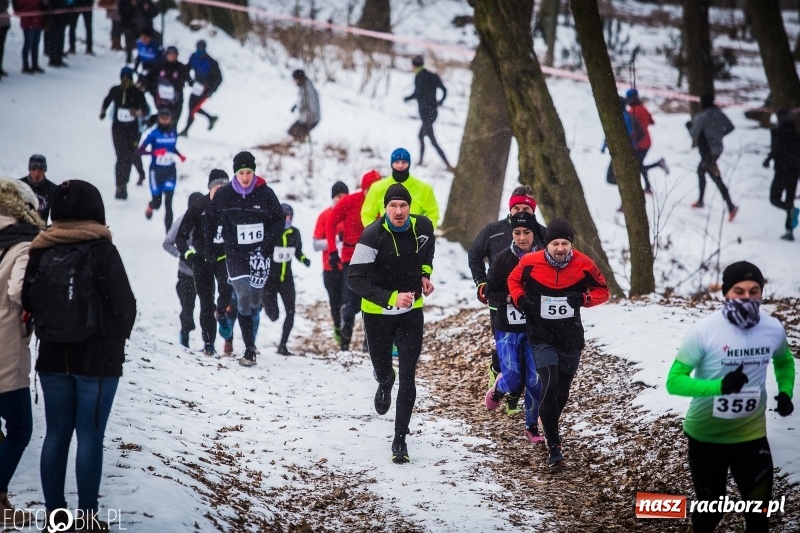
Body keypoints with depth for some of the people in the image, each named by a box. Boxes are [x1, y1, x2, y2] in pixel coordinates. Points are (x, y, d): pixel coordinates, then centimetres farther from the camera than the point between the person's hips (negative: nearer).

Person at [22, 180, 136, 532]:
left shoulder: (42, 250, 0)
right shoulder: (103, 251, -12)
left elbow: (30, 302, 5)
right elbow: (125, 305, -9)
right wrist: (117, 337, 10)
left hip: (53, 356, 4)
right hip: (98, 358, -4)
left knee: (56, 434, 10)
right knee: (90, 436, 0)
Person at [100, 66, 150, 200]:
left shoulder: (137, 93, -7)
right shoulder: (115, 91, -1)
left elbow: (146, 110, -8)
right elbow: (106, 101, 19)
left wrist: (138, 112, -26)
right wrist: (103, 111, 9)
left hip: (132, 129, 0)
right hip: (118, 128, 0)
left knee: (129, 157, 5)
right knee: (121, 157, -9)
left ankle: (123, 184, 23)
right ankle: (120, 187, -10)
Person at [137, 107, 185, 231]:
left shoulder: (173, 133, 2)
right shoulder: (154, 134, -11)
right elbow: (139, 151, -13)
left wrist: (179, 155, 1)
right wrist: (154, 152, -28)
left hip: (170, 171, 2)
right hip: (156, 171, -2)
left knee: (168, 202, -9)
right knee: (157, 202, 6)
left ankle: (169, 232, -7)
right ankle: (151, 206, 45)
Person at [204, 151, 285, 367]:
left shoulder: (265, 194, -3)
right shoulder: (223, 195, -1)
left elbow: (279, 219, 5)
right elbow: (211, 220, 13)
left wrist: (269, 241, -9)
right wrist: (209, 247, 11)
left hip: (259, 252, 0)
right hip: (235, 253, 0)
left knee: (254, 299, 2)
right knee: (243, 295, -11)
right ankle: (250, 349, -7)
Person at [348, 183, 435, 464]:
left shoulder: (423, 227, -9)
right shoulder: (372, 236, -23)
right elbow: (355, 279, -24)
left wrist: (425, 273, 3)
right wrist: (391, 298, -33)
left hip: (412, 311, 2)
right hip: (377, 313, -2)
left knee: (407, 378, -5)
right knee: (382, 370, 18)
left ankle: (400, 439, 4)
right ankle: (385, 384, 58)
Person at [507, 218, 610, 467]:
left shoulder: (583, 264, -9)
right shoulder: (530, 263, -11)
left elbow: (602, 291, 2)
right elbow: (514, 281, 9)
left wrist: (584, 298, -18)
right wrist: (521, 299, -10)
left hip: (571, 339, 2)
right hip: (542, 338, -2)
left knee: (562, 393, 14)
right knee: (550, 387, -18)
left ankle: (550, 430, 41)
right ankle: (554, 447, -12)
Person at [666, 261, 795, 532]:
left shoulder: (773, 329, -8)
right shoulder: (704, 330, -21)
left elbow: (784, 362, 16)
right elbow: (674, 381, -20)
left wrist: (785, 392, -3)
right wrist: (720, 385, -34)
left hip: (752, 434, 2)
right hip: (706, 435, -2)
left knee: (759, 508, 2)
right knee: (709, 510, 14)